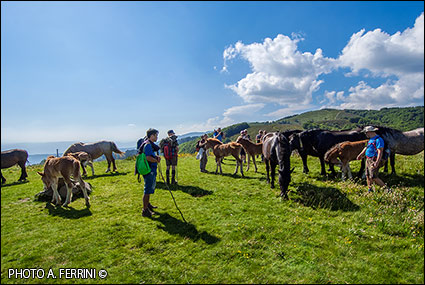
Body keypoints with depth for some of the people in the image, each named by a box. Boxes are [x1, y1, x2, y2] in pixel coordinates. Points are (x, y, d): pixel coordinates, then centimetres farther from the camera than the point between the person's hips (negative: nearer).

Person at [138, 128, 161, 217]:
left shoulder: (151, 144, 14)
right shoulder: (148, 145, -18)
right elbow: (148, 158, -29)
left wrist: (156, 156, 3)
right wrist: (157, 160, -13)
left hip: (151, 170, 11)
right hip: (149, 171, -11)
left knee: (151, 187, 24)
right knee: (148, 190, -4)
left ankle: (147, 204, 41)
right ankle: (145, 210, 4)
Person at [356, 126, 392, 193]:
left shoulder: (378, 140, -17)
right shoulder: (371, 139, 14)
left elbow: (380, 152, -23)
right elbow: (366, 148, 29)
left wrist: (377, 163, -29)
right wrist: (360, 154, 36)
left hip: (374, 161, -9)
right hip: (368, 160, 9)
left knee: (374, 177, -12)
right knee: (368, 176, 13)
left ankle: (387, 188, 0)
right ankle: (370, 190, 24)